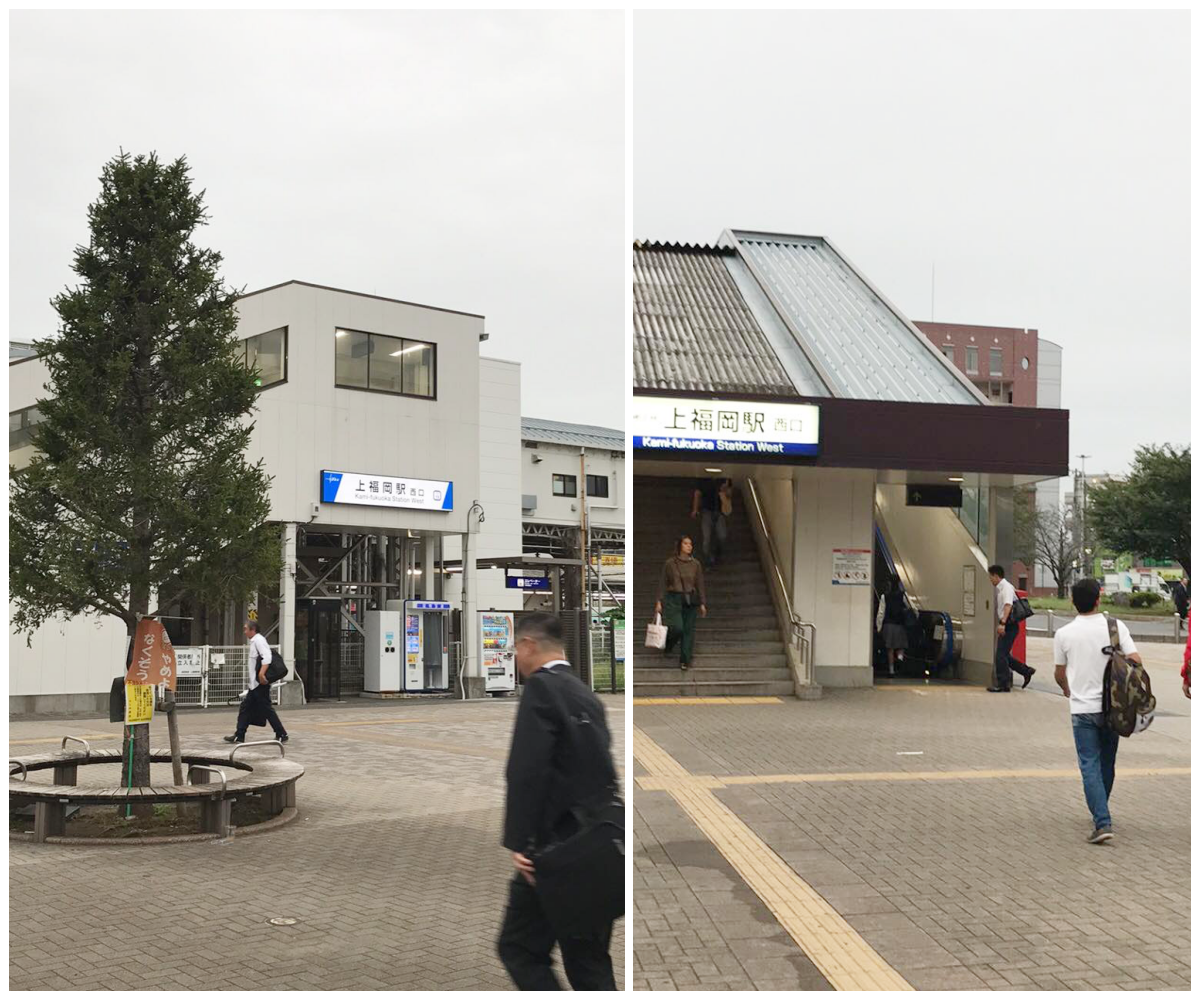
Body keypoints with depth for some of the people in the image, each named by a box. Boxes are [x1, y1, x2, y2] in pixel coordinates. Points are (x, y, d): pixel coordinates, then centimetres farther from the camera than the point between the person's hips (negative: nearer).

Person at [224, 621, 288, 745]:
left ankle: (281, 735, 0)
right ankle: (239, 736, 13)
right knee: (245, 708, 10)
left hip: (260, 683, -10)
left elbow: (267, 657, -25)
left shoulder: (259, 640, -12)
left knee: (266, 708, -6)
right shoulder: (254, 641, 18)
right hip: (255, 683, 10)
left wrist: (261, 674, -33)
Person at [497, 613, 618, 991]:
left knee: (518, 947, 4)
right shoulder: (587, 694, 16)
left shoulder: (541, 687, -10)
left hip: (560, 848, -8)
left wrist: (518, 843, -19)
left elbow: (527, 771, -20)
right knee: (588, 959, 13)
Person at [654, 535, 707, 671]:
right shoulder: (670, 563, -2)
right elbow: (663, 583, 1)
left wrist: (702, 603, 4)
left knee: (688, 630, 1)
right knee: (677, 627, -15)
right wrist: (659, 601, -4)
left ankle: (685, 660, 11)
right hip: (673, 599, -3)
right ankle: (668, 646, 18)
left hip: (690, 600, 3)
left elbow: (700, 585, 7)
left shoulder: (695, 564, 3)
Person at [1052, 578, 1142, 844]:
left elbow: (1059, 674, 6)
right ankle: (1100, 811, 32)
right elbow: (1135, 661, -10)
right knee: (1107, 764, 18)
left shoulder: (1064, 634, -5)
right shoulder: (1116, 627, -5)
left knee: (1090, 767, -1)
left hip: (1083, 709, -2)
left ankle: (1102, 823, -12)